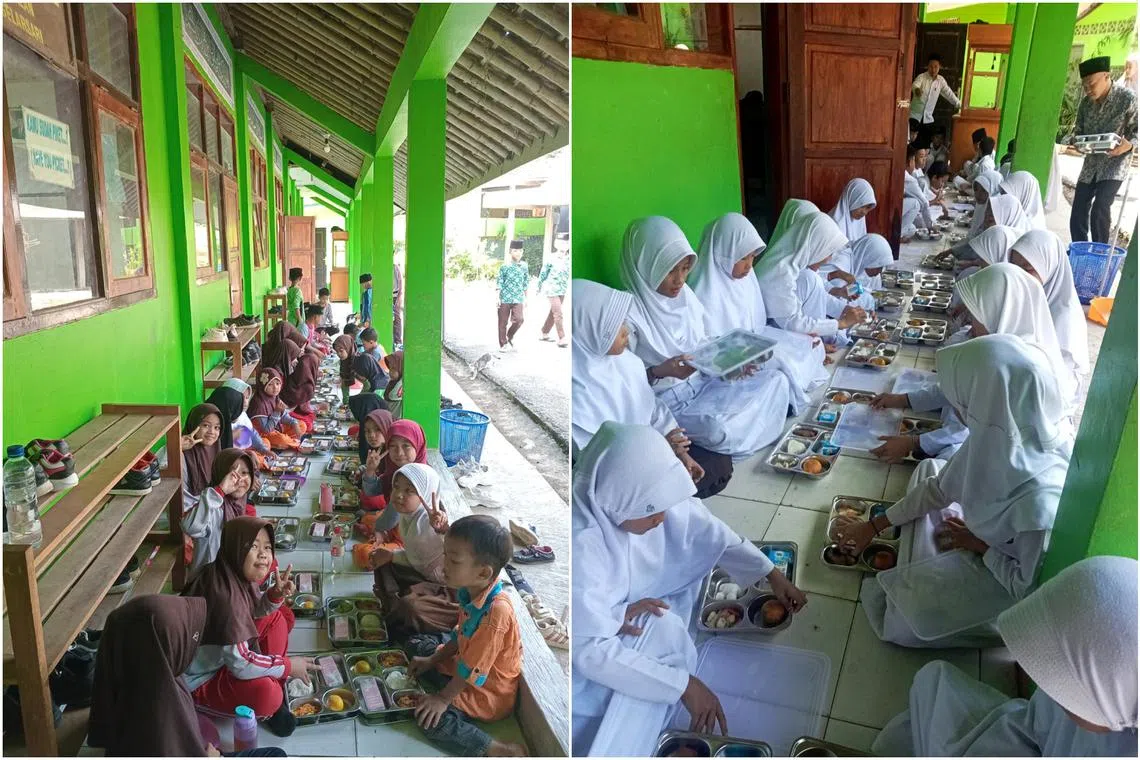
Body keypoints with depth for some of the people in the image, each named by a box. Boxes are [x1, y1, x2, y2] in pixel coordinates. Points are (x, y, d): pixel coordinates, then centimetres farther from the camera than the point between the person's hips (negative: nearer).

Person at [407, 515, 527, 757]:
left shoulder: (496, 611, -37)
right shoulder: (470, 592, -11)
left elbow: (473, 670, -27)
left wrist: (444, 698, -15)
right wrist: (431, 661, 9)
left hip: (489, 691, -9)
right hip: (465, 665, 9)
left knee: (429, 719, -20)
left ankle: (498, 749, -14)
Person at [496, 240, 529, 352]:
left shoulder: (524, 266, 5)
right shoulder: (505, 266, -4)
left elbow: (526, 283, 14)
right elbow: (499, 283, -2)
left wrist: (525, 298, 15)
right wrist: (498, 298, -5)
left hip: (518, 299, 2)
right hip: (505, 298, -2)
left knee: (518, 319, -13)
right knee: (503, 322, 4)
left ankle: (510, 336, 15)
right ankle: (503, 344, 19)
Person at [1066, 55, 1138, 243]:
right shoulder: (1085, 103, 1)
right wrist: (1073, 140, -13)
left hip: (1114, 165, -6)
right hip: (1091, 164, 6)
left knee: (1100, 210, -19)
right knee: (1078, 211, 5)